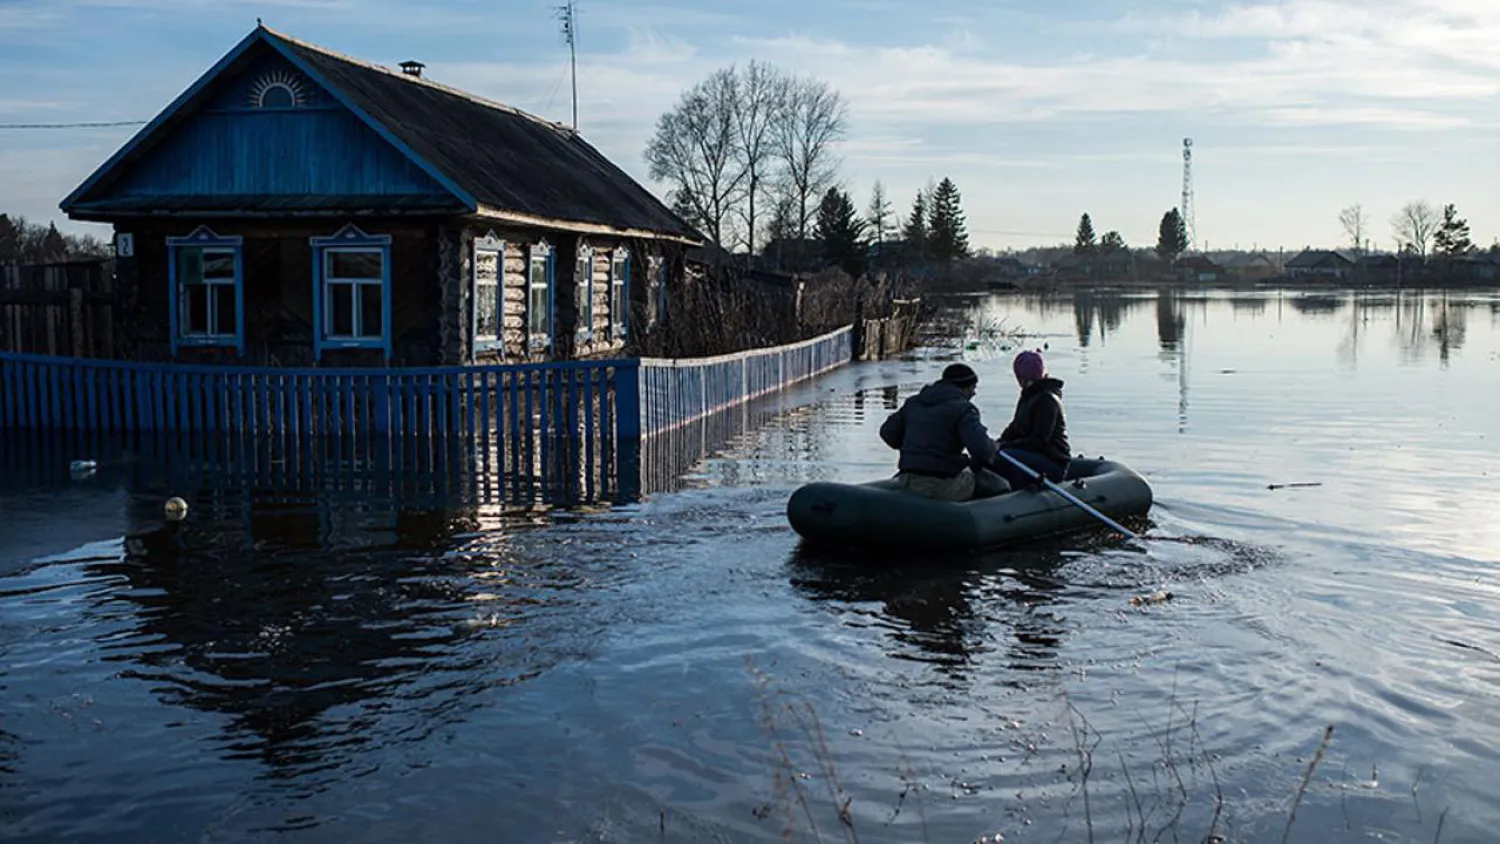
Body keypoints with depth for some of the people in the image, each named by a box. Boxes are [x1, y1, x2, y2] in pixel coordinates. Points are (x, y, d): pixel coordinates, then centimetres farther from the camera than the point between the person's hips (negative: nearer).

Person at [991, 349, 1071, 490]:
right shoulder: (1028, 396, 13)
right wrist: (999, 443, -3)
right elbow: (1015, 427, 16)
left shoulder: (1047, 399, -16)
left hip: (1053, 464, -10)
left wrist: (1004, 446, -21)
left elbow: (1038, 441, -22)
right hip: (1033, 456, 10)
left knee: (1005, 457, -32)